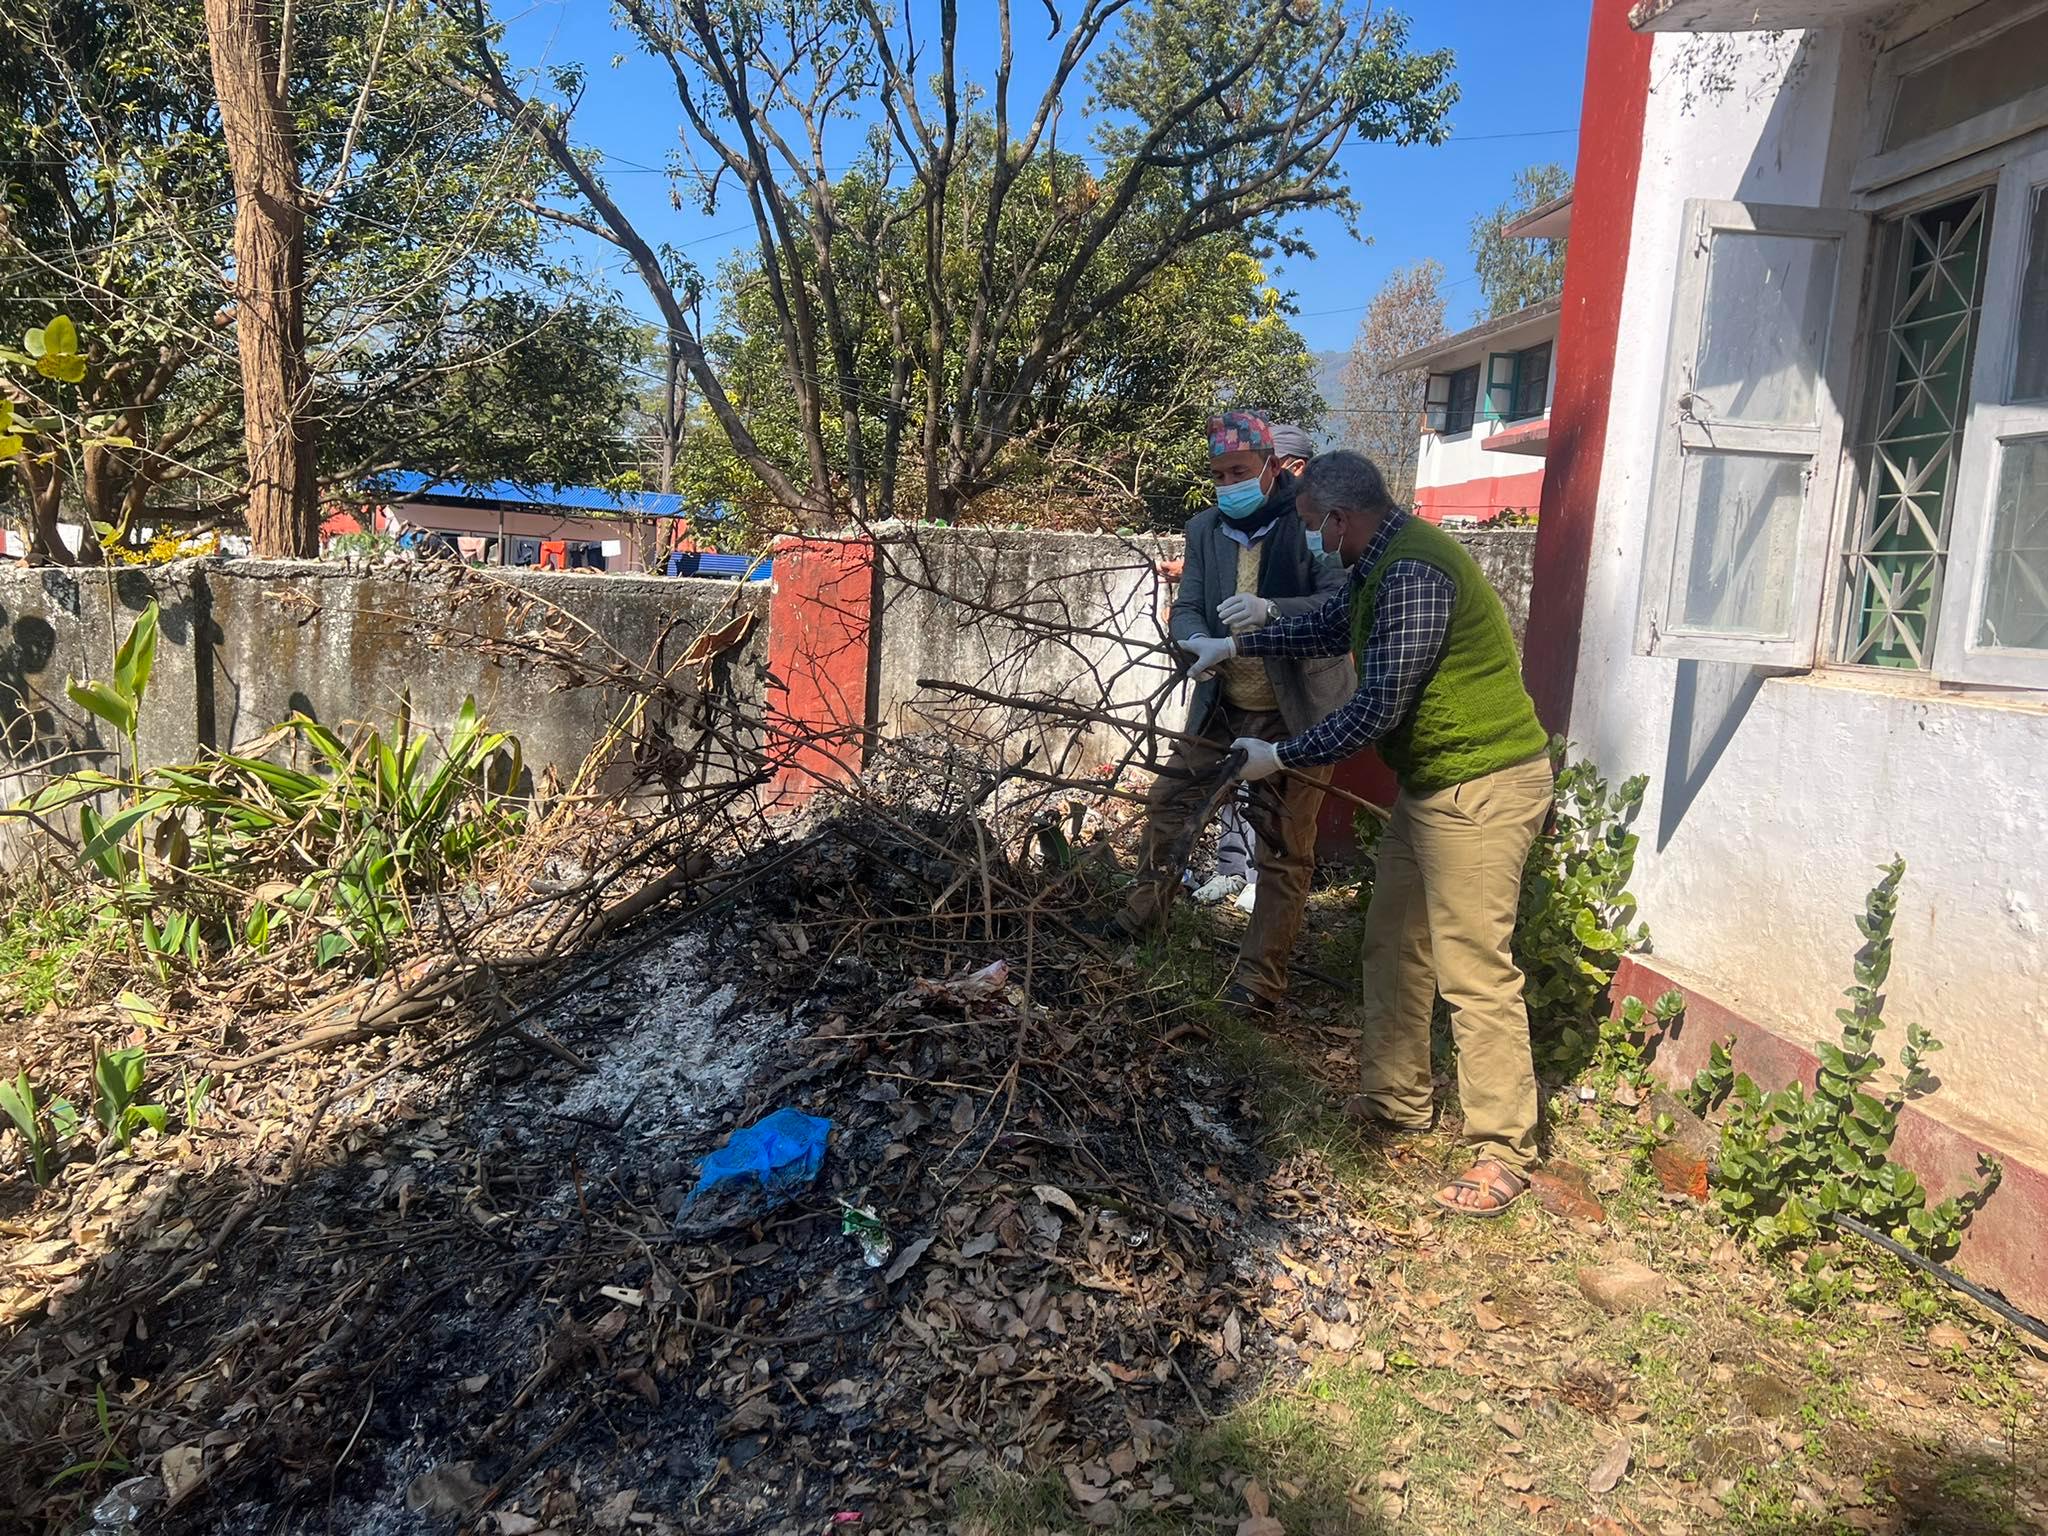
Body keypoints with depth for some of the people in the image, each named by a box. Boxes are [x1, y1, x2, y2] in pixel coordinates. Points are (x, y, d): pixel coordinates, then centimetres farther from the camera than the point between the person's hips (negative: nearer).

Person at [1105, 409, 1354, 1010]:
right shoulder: (1205, 528, 4)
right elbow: (1186, 607, 3)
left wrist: (1271, 611, -37)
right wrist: (1196, 641, -21)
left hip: (1295, 713, -5)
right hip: (1222, 707, 6)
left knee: (1285, 849, 0)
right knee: (1168, 800, 12)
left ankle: (1261, 976, 8)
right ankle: (1143, 911, 33)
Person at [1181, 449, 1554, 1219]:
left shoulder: (1412, 574, -24)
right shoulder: (1382, 561, 10)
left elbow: (1377, 710, -25)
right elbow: (1328, 626, 29)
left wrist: (1280, 757, -15)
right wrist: (1236, 646, 30)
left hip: (1481, 788, -11)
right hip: (1433, 782, 11)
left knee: (1473, 969, -7)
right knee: (1392, 944, 16)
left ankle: (1503, 1152, 3)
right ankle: (1396, 1099, 29)